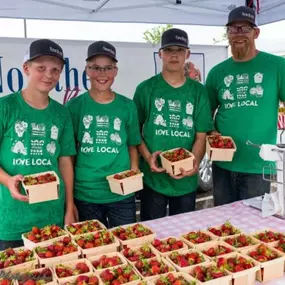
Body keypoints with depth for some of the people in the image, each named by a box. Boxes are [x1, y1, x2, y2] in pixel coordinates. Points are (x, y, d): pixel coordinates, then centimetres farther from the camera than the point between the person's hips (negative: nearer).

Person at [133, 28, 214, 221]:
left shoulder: (198, 91, 3)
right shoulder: (146, 88, -1)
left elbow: (201, 135, 0)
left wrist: (194, 163, -16)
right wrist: (148, 157, -15)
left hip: (186, 180, 2)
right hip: (153, 178, -1)